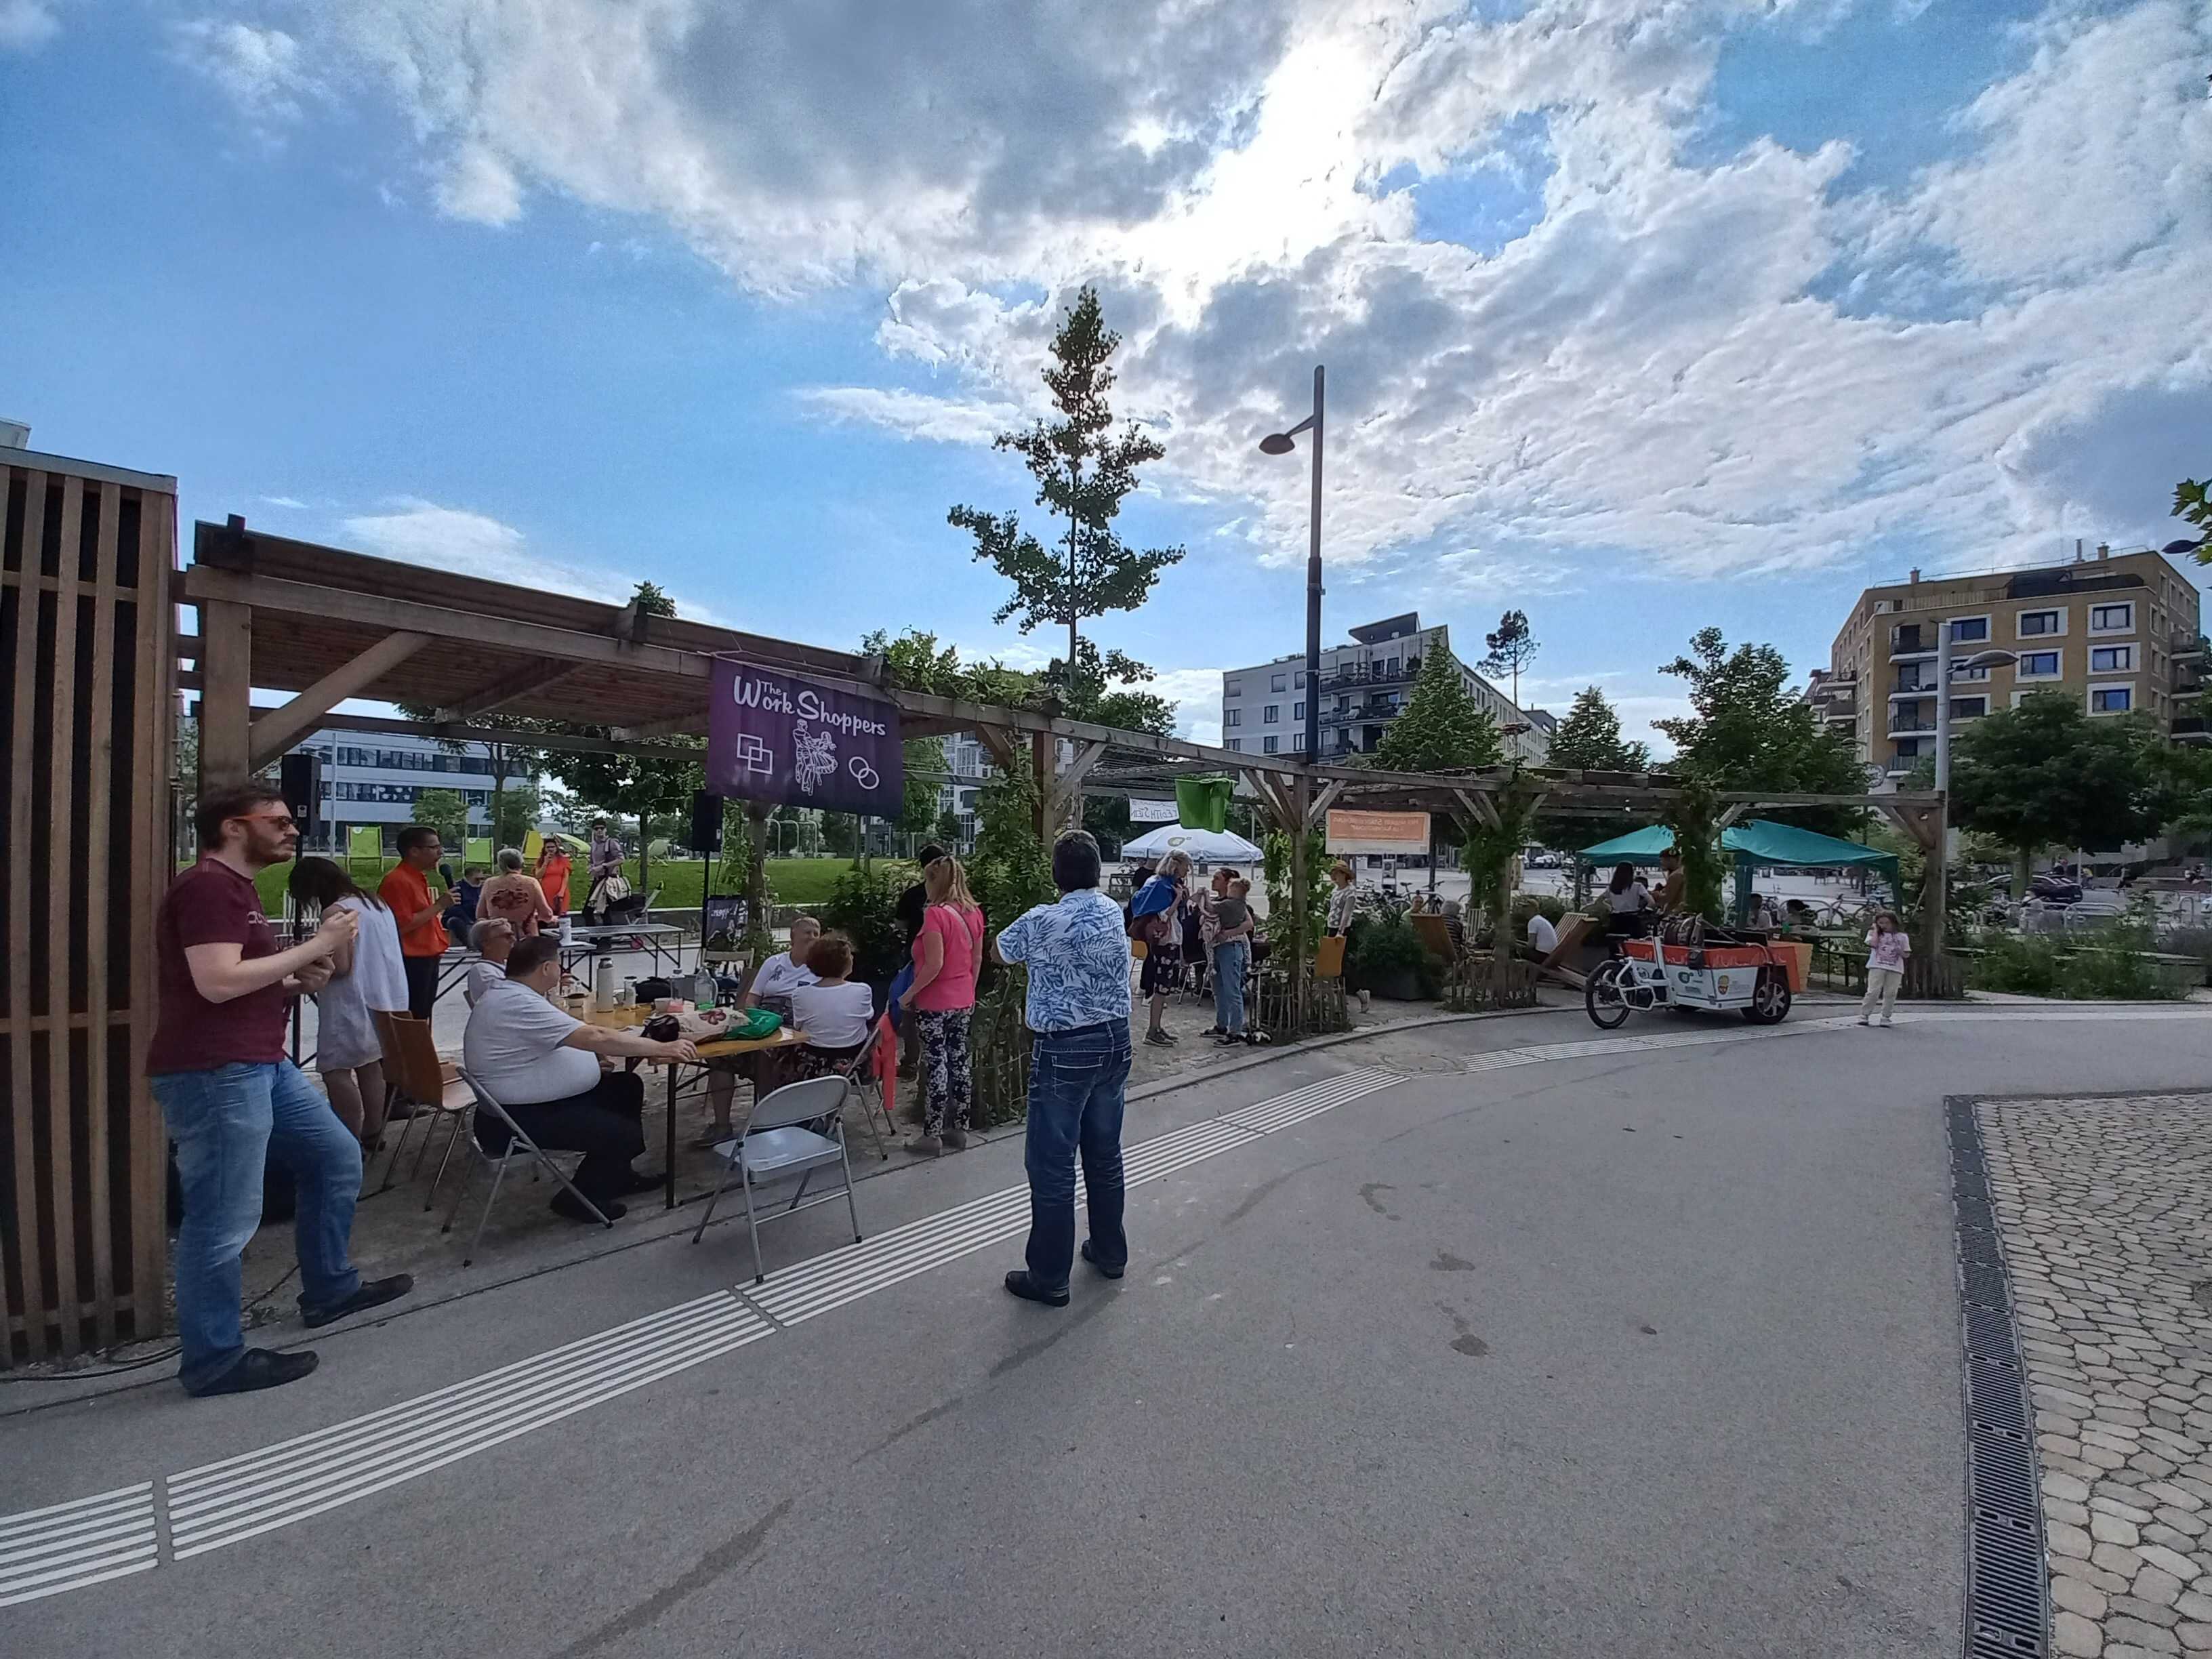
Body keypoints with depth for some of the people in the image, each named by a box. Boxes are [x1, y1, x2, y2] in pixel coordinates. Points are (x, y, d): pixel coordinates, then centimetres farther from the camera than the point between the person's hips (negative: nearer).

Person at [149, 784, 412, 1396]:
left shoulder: (236, 888, 19)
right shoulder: (207, 886, -14)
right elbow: (217, 983, -24)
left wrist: (298, 982, 9)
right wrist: (318, 945, -17)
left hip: (261, 1064, 11)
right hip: (214, 1073, -11)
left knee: (337, 1158, 16)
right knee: (225, 1219, -2)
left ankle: (329, 1289, 30)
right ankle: (214, 1360, 12)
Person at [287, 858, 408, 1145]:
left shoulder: (335, 912, -14)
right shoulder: (377, 904, 13)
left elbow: (340, 966, -19)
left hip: (352, 1006, -9)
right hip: (381, 1001, 9)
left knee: (336, 1071, -4)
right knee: (370, 1065, 14)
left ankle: (352, 1142, -5)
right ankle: (372, 1134, 19)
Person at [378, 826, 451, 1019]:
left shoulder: (420, 878, 15)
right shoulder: (397, 880, -15)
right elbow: (403, 925, -22)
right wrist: (438, 906, -19)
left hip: (427, 959, 10)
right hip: (411, 962, -9)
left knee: (424, 1016, 13)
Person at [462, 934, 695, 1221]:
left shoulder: (509, 992, 8)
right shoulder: (520, 1005, -26)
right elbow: (596, 1039, -29)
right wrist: (662, 1048, -23)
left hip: (534, 1099, 11)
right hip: (522, 1117, -11)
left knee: (628, 1086, 13)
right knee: (625, 1135, -14)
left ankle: (616, 1174, 25)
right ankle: (577, 1198, 7)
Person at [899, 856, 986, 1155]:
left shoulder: (936, 914, -19)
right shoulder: (974, 913, 3)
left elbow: (934, 965, -22)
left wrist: (909, 994, -12)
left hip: (935, 1003, -7)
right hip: (964, 1002, 7)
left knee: (936, 1066, 0)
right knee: (959, 1062, 13)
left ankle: (932, 1136, 9)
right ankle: (960, 1130, 21)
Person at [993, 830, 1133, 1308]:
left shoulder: (1043, 923, -16)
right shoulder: (1114, 912, 1)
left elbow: (999, 951, 2)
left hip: (1065, 1051, -7)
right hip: (1115, 1040, 7)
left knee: (1051, 1165, 4)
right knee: (1105, 1153, 19)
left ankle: (1049, 1277, 13)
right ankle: (1110, 1252, 33)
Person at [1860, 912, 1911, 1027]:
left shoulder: (1901, 936, 11)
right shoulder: (1873, 933, 7)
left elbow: (1907, 954, 13)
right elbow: (1873, 944, -14)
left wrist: (1900, 952, -9)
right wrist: (1876, 929, -4)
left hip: (1895, 969, 2)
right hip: (1877, 967, -2)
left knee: (1890, 994, 1)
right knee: (1873, 992, -9)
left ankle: (1886, 1017, 9)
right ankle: (1864, 1015, -5)